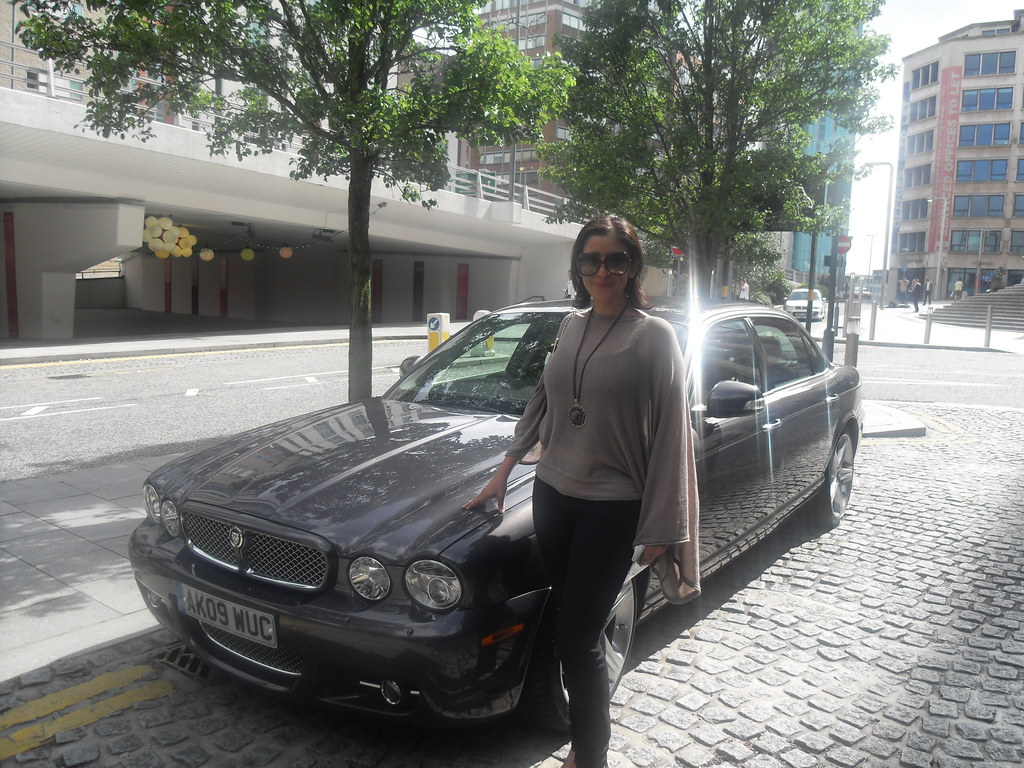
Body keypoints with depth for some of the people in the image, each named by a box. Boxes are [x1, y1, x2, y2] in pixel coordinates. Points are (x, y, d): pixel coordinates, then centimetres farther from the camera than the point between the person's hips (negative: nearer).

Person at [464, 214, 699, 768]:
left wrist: (661, 525, -12)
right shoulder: (571, 327, 9)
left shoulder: (654, 336, -8)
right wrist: (505, 470, 18)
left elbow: (670, 434, -10)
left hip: (612, 506, -5)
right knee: (570, 630, 13)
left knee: (577, 641, -3)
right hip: (553, 494, 5)